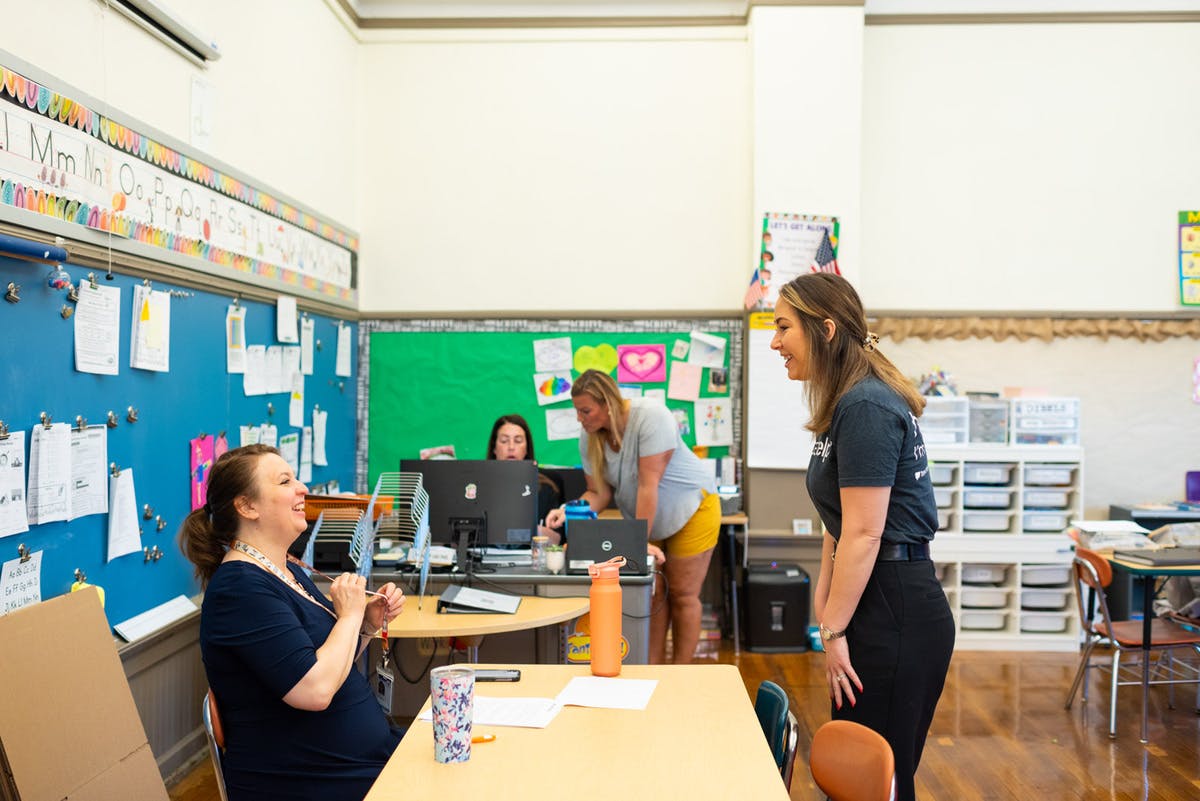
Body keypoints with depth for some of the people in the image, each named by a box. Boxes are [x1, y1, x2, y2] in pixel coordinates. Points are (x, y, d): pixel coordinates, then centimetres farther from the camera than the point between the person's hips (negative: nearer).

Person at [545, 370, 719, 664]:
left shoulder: (650, 416, -30)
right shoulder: (589, 439, -11)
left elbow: (649, 484, -31)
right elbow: (599, 492, -6)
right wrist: (569, 512, -26)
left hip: (691, 510, -5)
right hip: (644, 519, 5)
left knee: (683, 595, 2)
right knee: (652, 592, 3)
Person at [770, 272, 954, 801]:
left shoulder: (865, 408, -18)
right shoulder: (849, 403, 14)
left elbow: (863, 534, -21)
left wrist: (833, 632, -15)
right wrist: (825, 596, 14)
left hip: (894, 612, -10)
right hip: (880, 603, 10)